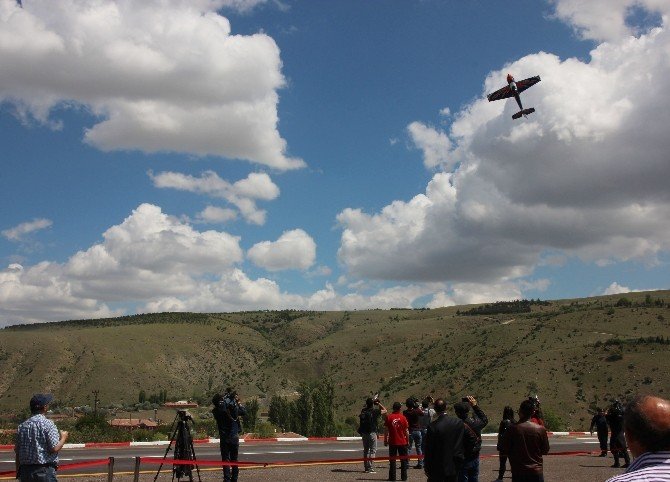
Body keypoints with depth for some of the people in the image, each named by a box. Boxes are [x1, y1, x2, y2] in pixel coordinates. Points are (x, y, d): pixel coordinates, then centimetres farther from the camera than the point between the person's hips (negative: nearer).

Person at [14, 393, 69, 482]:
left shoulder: (22, 426, 9)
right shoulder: (48, 424, -9)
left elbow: (17, 452, 11)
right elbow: (54, 449, -15)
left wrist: (18, 474, 19)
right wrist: (63, 438, 5)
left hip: (25, 471, 6)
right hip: (44, 471, -6)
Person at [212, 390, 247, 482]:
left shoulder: (216, 411, -7)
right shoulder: (233, 407, -9)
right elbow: (244, 412, 5)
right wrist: (238, 402, 12)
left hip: (224, 438, -1)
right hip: (234, 437, 1)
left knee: (225, 459, 2)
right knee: (234, 460, 12)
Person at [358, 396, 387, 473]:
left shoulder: (363, 411, 3)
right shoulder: (375, 411, -11)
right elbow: (385, 410, 3)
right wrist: (379, 403, 10)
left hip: (364, 433, 6)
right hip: (372, 433, -6)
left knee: (366, 450, 16)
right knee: (373, 450, -2)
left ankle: (366, 467, 21)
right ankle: (371, 468, -9)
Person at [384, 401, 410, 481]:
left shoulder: (388, 417, -4)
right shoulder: (403, 418, -3)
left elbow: (386, 430, -3)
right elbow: (406, 431, 0)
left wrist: (385, 440, 5)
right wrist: (408, 440, 10)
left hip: (392, 442, 0)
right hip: (402, 442, 0)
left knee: (392, 460, 6)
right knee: (403, 459, 9)